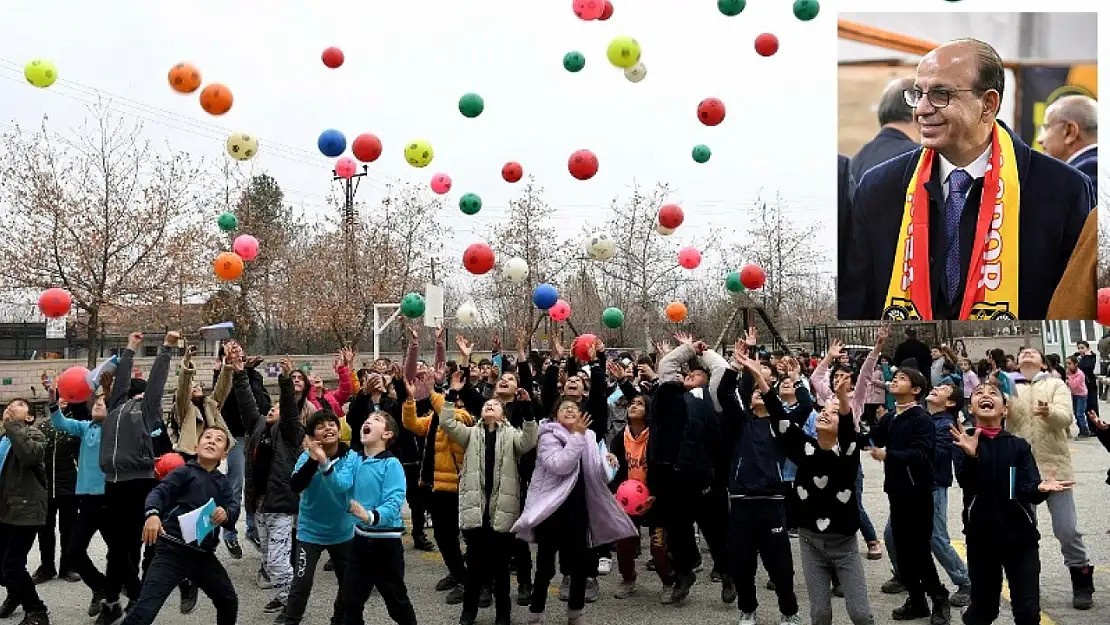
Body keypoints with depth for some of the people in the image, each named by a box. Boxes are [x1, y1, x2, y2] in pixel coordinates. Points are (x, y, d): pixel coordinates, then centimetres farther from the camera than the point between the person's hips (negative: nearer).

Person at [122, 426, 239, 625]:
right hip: (173, 551, -6)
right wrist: (152, 514, -35)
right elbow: (159, 491, -13)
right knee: (146, 608, -18)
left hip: (203, 555, 6)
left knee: (229, 601, 18)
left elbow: (234, 507, 2)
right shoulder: (185, 472, 1)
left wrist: (226, 514, -23)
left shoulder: (223, 482, 17)